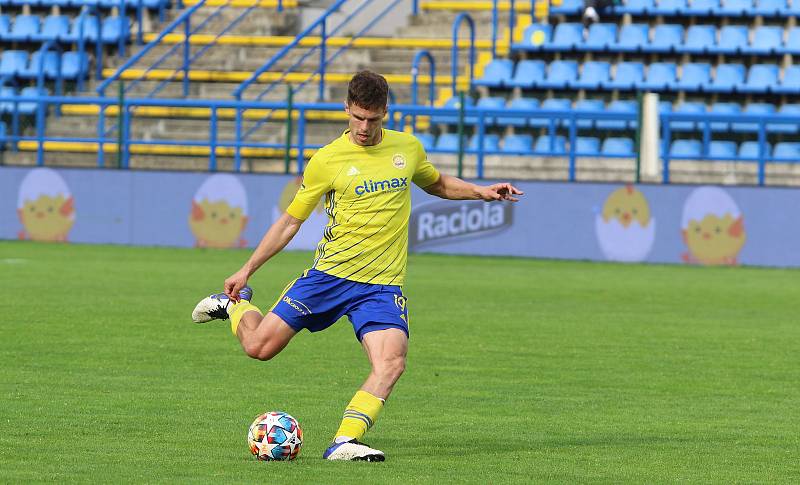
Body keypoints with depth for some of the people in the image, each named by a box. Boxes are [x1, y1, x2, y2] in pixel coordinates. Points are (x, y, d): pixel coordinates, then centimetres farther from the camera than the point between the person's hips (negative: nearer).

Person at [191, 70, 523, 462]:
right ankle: (236, 304, 29)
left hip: (383, 285, 2)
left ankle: (344, 442, -24)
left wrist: (480, 192, 11)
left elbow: (436, 184, 29)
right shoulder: (326, 160, -4)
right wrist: (247, 270, 3)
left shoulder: (408, 148, 7)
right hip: (330, 274, -2)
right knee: (259, 346, -4)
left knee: (391, 364, -23)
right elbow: (290, 221, 5)